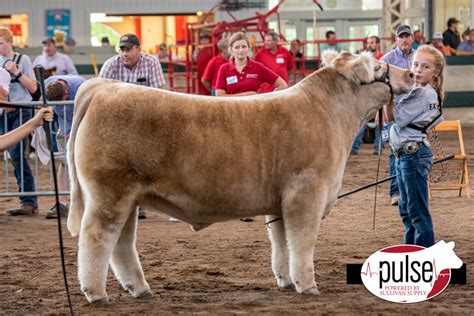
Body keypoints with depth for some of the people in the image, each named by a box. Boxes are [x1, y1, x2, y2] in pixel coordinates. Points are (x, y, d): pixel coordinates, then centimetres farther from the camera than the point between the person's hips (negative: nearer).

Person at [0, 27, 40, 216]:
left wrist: (16, 72, -11)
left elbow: (33, 88, 0)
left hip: (21, 110, -4)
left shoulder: (22, 60, 2)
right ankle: (29, 201, 6)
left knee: (17, 154, -14)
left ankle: (28, 201, -13)